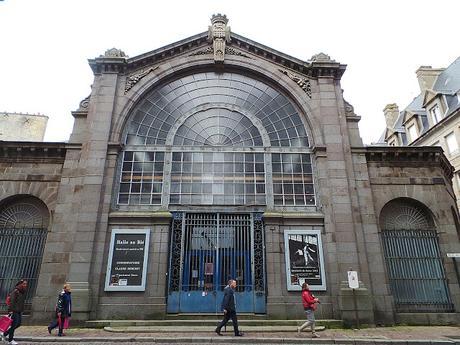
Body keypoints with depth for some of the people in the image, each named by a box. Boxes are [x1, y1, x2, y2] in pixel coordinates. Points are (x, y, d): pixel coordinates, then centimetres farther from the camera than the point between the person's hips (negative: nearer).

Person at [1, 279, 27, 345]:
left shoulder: (23, 292, 10)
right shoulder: (15, 291, -15)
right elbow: (12, 301, -18)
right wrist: (10, 310, -20)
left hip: (19, 311, 9)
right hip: (14, 311, -9)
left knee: (18, 324, 13)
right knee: (14, 324, -2)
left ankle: (5, 334, 30)